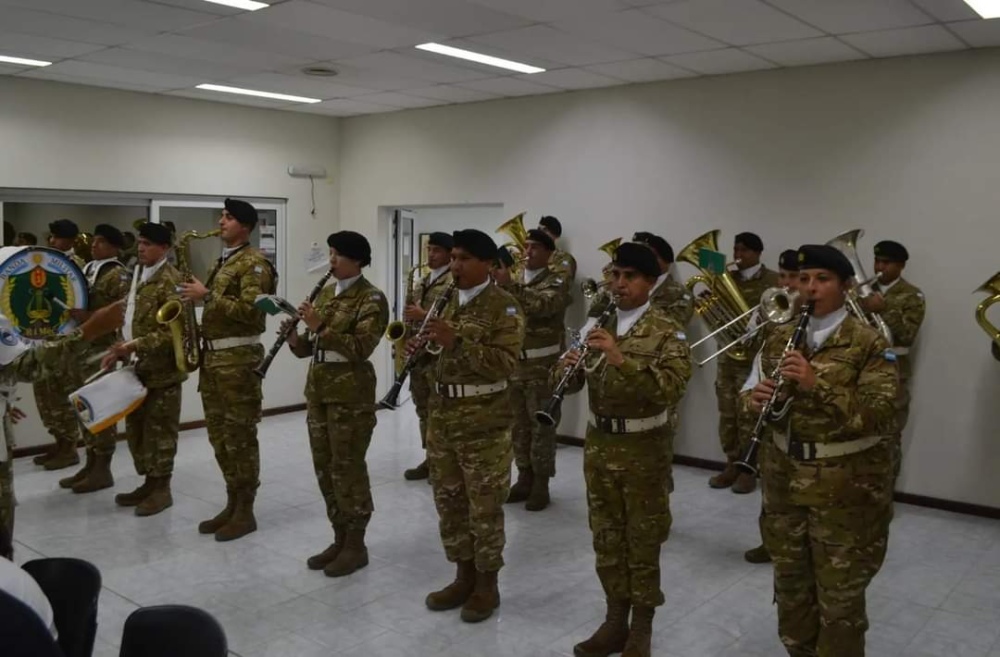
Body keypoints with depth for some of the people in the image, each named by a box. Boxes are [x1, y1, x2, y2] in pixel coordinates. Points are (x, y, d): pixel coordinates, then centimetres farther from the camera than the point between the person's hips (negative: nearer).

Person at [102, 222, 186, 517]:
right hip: (139, 365, 9)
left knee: (159, 429, 1)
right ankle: (148, 483, 27)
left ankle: (161, 488, 13)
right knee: (136, 426, 14)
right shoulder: (139, 277, 13)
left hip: (162, 368, -9)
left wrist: (136, 345, -23)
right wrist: (121, 348, 6)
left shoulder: (171, 281, -15)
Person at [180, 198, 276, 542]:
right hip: (213, 355, 9)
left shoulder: (254, 263, -11)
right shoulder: (222, 262, 18)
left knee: (240, 436, -3)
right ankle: (232, 504, 22)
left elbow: (249, 311, -22)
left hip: (239, 357, -9)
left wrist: (206, 295, -19)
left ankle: (245, 512, 5)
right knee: (218, 434, 12)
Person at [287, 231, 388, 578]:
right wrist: (296, 338, -7)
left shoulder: (371, 298, -10)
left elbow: (361, 347, -21)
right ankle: (340, 539, 24)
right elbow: (311, 347, 15)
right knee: (325, 468, 12)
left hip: (350, 392, -8)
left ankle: (356, 545, 12)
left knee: (348, 468, -1)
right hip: (318, 389, 8)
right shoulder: (325, 293, 14)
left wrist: (320, 326, -25)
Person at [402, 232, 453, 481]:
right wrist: (407, 336, 6)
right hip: (418, 353, 8)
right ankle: (430, 460, 22)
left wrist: (424, 315, -21)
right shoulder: (421, 282, 17)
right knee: (424, 410, 13)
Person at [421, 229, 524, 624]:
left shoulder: (503, 307, -10)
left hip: (484, 420, -7)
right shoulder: (445, 302, 12)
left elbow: (505, 363, -21)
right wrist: (421, 347, -3)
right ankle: (463, 577, 28)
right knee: (448, 501, 14)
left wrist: (457, 342, -29)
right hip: (442, 415, 7)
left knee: (484, 506, 3)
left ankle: (487, 585, 18)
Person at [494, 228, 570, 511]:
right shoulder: (516, 281, 15)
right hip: (514, 364, 6)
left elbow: (543, 305, -28)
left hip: (542, 366, -6)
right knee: (519, 425, 11)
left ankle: (541, 483, 8)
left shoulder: (555, 282, -6)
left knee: (541, 426, -1)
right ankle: (524, 478, 23)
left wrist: (509, 286, -35)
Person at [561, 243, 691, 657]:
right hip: (598, 443, 5)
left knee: (643, 540, 8)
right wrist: (567, 366, -18)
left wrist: (621, 358, -34)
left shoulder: (666, 331, -10)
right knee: (606, 537, 14)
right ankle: (615, 620, 30)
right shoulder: (596, 324, 5)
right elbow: (570, 381, 6)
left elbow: (672, 388, -25)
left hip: (644, 448, -5)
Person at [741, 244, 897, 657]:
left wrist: (818, 383, -31)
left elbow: (879, 413, -20)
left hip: (845, 485, -4)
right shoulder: (779, 338, 4)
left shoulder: (869, 343, -10)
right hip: (784, 477, 5)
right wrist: (754, 399, -18)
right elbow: (750, 395, 6)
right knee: (790, 580, 19)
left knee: (840, 590, 8)